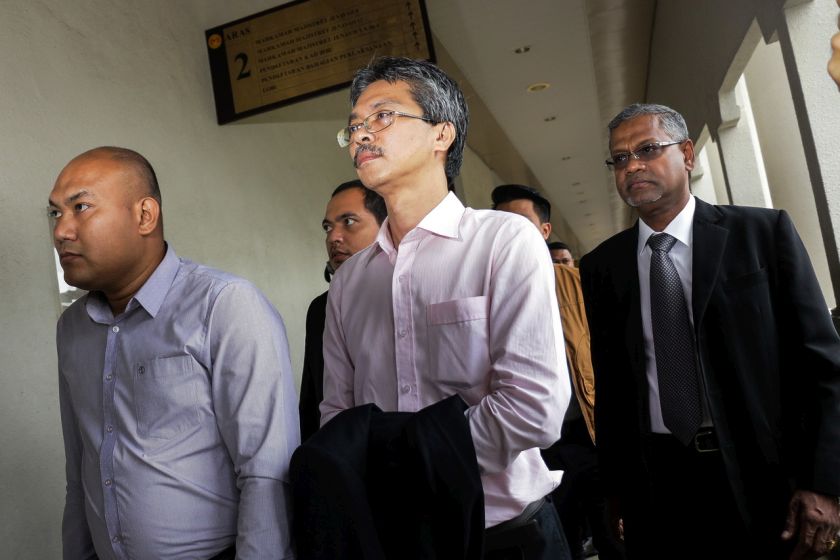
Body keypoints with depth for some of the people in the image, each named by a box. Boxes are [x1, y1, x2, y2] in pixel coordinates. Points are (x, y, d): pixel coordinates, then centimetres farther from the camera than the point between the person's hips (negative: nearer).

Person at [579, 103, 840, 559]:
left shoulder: (763, 232, -1)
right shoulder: (602, 266, 4)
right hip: (656, 488, 2)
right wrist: (615, 484, 5)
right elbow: (610, 383, 6)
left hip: (764, 479, -1)